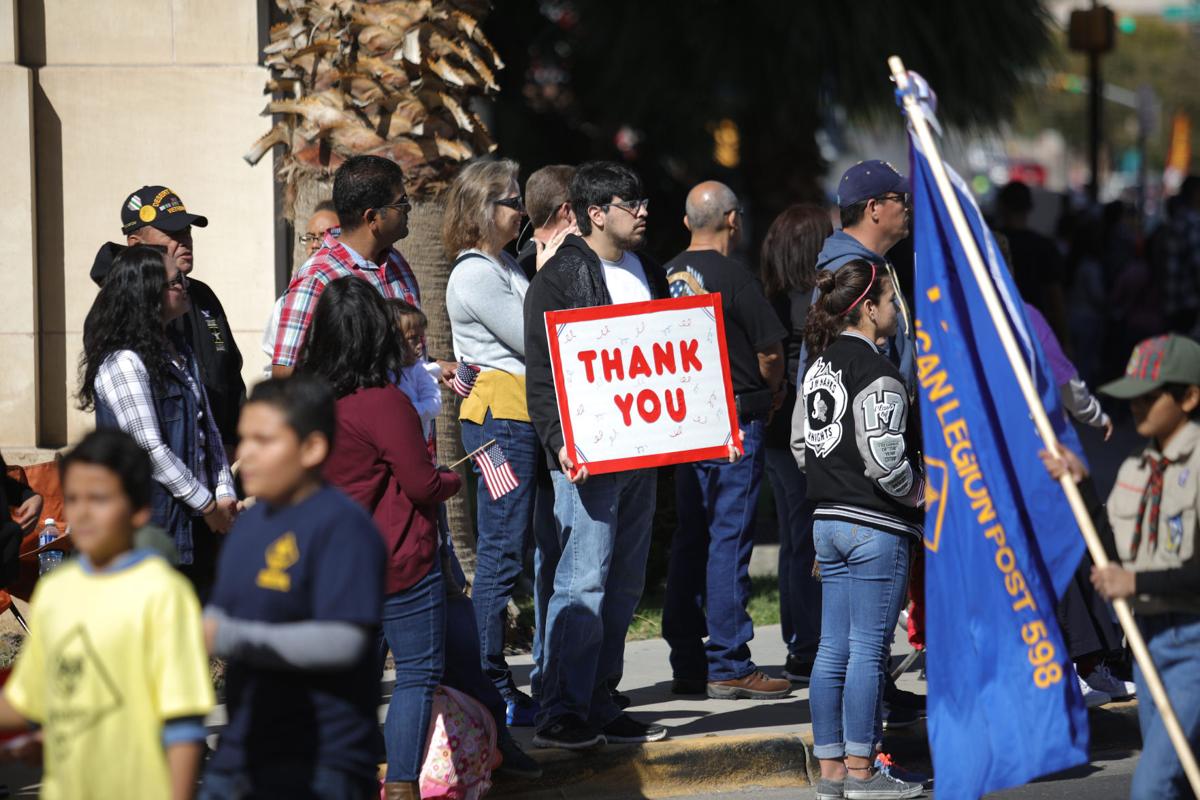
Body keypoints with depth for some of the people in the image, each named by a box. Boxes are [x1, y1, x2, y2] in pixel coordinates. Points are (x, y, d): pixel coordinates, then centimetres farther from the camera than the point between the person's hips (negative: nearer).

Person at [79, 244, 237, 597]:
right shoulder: (123, 363, -14)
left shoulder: (179, 352, 15)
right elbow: (151, 449, -18)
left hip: (199, 526, 8)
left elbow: (209, 429, 15)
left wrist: (224, 493, 1)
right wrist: (208, 504, -13)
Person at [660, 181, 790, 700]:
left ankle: (687, 665, 14)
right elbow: (770, 352, -12)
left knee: (688, 540, 11)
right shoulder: (733, 277, -13)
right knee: (729, 541, -4)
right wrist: (773, 391, 9)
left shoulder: (668, 275, 6)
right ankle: (727, 666, -3)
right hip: (735, 420, -7)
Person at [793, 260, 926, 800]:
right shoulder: (877, 374, -16)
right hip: (876, 527, -9)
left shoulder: (819, 366, 11)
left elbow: (802, 443, 17)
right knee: (868, 651, -3)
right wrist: (920, 492, -4)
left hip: (828, 521, 9)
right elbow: (883, 458, -20)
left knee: (833, 649, 10)